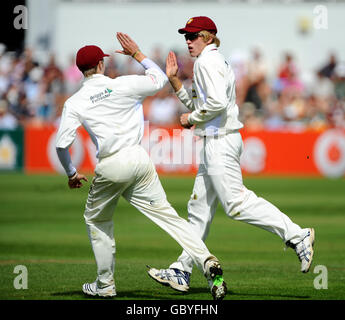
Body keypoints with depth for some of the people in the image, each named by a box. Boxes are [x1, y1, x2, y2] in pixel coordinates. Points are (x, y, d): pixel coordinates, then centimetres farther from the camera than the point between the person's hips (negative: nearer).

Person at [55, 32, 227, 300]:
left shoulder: (74, 103, 1)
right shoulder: (123, 85, 2)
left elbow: (62, 144, -3)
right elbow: (160, 79, 16)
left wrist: (71, 174, 14)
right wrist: (137, 54, 25)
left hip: (110, 167, -1)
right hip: (139, 160, 1)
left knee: (96, 219, 21)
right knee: (167, 215, 0)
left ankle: (106, 285, 22)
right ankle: (206, 260, -16)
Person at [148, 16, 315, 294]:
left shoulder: (208, 61, -11)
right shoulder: (216, 62, 20)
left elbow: (217, 103, -24)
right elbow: (199, 105, 24)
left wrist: (191, 118, -10)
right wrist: (175, 80, 19)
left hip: (220, 143, -11)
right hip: (217, 143, 11)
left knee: (236, 203, -14)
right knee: (199, 207, 11)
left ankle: (297, 235, -14)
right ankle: (182, 272, 13)